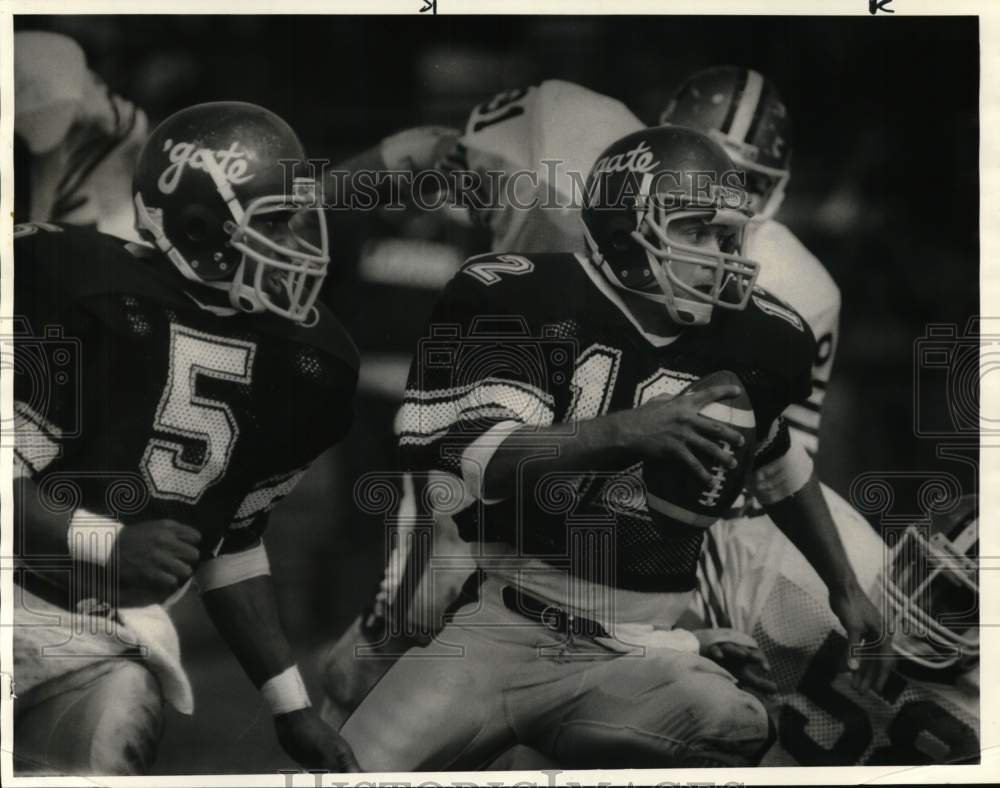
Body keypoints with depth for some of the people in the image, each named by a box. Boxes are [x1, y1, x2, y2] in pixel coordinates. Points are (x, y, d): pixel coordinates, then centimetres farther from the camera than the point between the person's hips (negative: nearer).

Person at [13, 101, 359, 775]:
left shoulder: (302, 362, 4)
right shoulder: (82, 290, -15)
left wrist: (290, 702, 10)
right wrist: (109, 544, -26)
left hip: (115, 643, 4)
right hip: (26, 600, -4)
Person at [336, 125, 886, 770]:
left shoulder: (746, 339, 6)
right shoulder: (530, 299, -4)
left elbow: (780, 468, 26)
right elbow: (490, 464, -16)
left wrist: (846, 588, 29)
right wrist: (627, 431, -30)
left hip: (634, 657, 3)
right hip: (500, 628, -2)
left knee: (733, 729, -28)